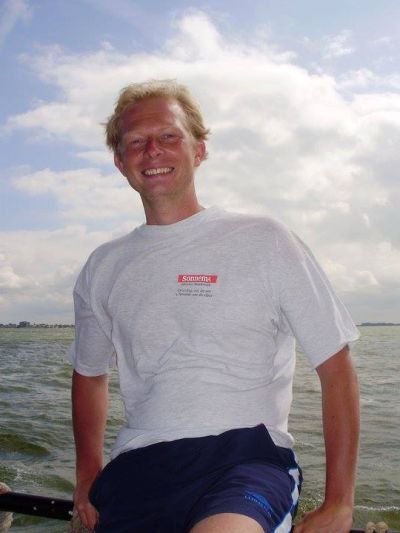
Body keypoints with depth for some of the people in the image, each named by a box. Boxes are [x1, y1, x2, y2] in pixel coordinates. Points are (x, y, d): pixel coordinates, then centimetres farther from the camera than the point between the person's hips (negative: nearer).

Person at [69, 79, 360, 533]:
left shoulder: (263, 240, 0)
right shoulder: (102, 269, 12)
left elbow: (335, 367, 1)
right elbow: (89, 373, 26)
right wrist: (88, 475, 14)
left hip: (246, 454, -3)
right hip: (137, 467, 4)